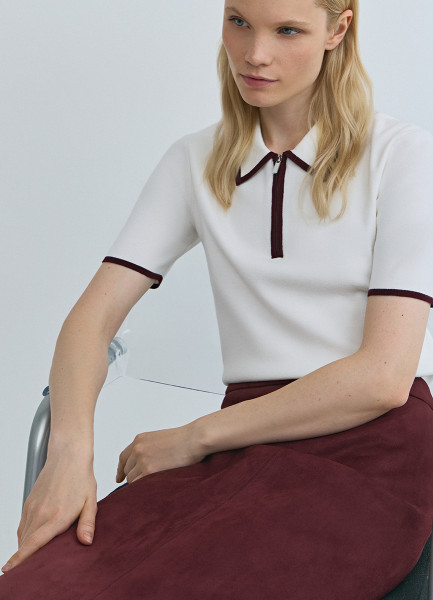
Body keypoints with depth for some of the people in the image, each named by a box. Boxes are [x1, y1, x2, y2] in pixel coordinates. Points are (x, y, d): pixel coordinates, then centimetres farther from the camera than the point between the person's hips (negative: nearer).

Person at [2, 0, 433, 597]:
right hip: (245, 453, 4)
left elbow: (383, 375, -9)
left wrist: (193, 437, -6)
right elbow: (92, 317, 4)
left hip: (370, 446, -3)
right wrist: (70, 451, -16)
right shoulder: (196, 163, 13)